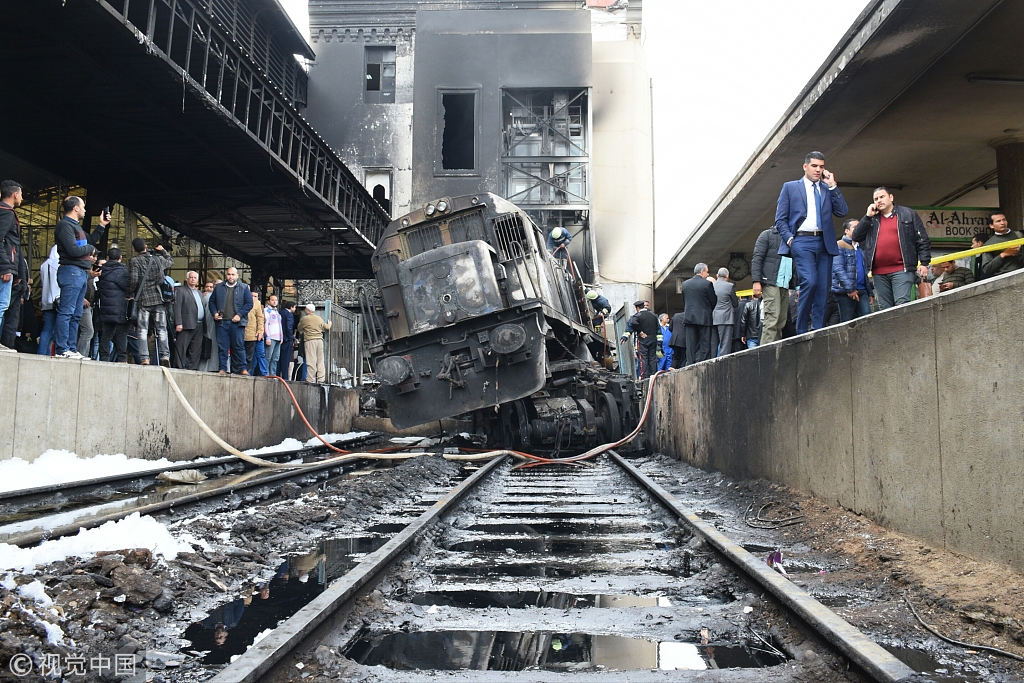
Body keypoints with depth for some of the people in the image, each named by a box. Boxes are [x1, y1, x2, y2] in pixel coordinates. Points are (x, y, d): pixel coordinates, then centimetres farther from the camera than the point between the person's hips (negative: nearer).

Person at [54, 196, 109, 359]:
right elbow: (73, 250, -18)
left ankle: (71, 348, 13)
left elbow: (91, 240, 27)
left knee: (76, 314, 10)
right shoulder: (65, 225, -9)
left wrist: (102, 225, 25)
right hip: (71, 271, -10)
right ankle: (61, 349, -11)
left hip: (81, 273, 10)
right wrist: (90, 248, -1)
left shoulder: (76, 225, 22)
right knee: (66, 312, -10)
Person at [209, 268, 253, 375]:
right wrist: (214, 313, 0)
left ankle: (242, 368, 2)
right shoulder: (219, 287, 14)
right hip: (222, 321, 2)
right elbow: (212, 301, 17)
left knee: (239, 346, -2)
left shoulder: (244, 288, 6)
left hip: (237, 322, -2)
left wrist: (239, 315, -9)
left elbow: (249, 304, 1)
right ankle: (222, 368, 7)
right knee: (222, 346, 2)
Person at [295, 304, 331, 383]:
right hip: (320, 340, 5)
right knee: (320, 360, 8)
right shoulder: (320, 318, 12)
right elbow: (326, 327, 26)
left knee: (311, 360, -6)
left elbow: (299, 329, 10)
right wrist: (329, 324, 49)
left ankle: (311, 379, -7)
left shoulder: (304, 318, -2)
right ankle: (321, 378, 8)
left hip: (310, 340, -5)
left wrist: (301, 332, 34)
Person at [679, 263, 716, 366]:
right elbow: (714, 301, -1)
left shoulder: (685, 284, 7)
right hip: (704, 318, -4)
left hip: (689, 317, 4)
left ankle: (690, 365, 1)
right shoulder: (707, 284, -6)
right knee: (705, 344, 0)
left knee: (691, 345, 5)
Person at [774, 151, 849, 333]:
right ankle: (801, 331, -10)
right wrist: (789, 238, -9)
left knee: (823, 289, 0)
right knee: (810, 282, -21)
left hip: (824, 242, 4)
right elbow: (780, 219, 5)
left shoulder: (828, 189, 19)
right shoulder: (790, 187, 10)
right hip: (802, 241, -4)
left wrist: (832, 186, 3)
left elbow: (842, 212, 5)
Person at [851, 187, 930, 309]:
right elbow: (855, 237, 6)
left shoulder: (909, 214, 8)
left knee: (902, 305, -15)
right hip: (879, 272, 4)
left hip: (902, 270, -4)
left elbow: (922, 240, 5)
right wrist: (868, 216, 1)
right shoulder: (871, 219, 18)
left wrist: (924, 263, -4)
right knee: (884, 308, 4)